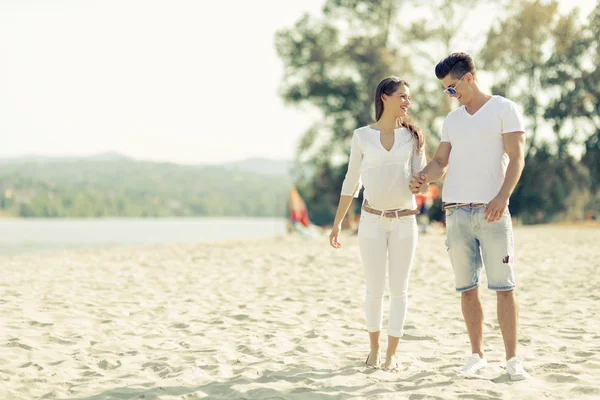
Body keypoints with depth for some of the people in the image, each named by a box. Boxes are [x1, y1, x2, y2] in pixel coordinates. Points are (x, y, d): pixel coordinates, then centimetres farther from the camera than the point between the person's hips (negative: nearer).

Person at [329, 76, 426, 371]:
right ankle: (374, 347, 21)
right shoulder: (362, 136, 0)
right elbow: (352, 181, 6)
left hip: (404, 220, 1)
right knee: (374, 289, 0)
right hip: (372, 219, -1)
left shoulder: (412, 136, 3)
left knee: (399, 289, 1)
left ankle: (391, 354, 10)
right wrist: (337, 222, 5)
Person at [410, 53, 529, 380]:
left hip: (491, 212, -5)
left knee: (503, 287, -5)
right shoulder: (452, 120, 18)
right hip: (456, 212, 5)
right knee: (467, 289, 6)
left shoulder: (504, 109, 1)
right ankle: (477, 355, 15)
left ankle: (512, 359, 0)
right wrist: (424, 176, -7)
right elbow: (441, 161, 17)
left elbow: (516, 157, -6)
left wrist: (502, 197, -21)